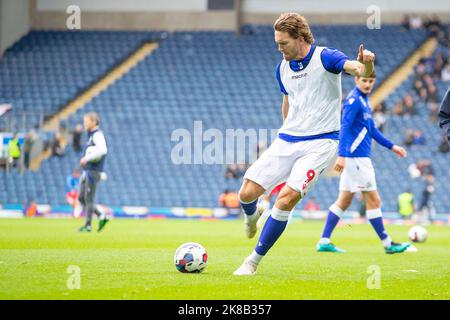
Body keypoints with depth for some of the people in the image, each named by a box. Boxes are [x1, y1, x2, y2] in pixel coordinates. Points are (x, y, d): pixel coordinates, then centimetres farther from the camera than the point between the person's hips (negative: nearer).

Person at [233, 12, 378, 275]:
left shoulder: (325, 57, -10)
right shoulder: (283, 69, 9)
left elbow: (361, 70, -26)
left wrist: (366, 64, -49)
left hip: (321, 142, -6)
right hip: (287, 141, 6)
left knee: (287, 198, -22)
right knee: (247, 193, -5)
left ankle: (253, 261, -10)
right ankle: (252, 216, 35)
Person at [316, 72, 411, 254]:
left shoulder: (364, 100, 17)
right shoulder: (354, 100, -13)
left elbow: (371, 130, 25)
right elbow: (344, 128, -21)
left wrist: (391, 147, 27)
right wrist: (341, 155, -29)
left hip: (359, 158, 10)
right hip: (356, 157, -10)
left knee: (344, 201, 9)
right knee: (373, 200, -3)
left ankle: (324, 242, 9)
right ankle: (387, 244, 3)